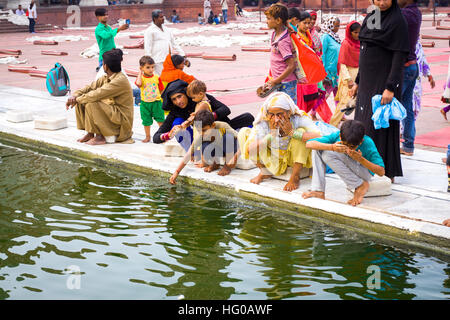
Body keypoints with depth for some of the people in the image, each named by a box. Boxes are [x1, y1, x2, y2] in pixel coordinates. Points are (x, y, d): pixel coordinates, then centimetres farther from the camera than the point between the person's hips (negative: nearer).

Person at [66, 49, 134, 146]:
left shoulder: (120, 80, -23)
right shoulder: (105, 78, 8)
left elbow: (97, 94, -28)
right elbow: (90, 87, 11)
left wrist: (77, 99, -17)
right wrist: (75, 96, -9)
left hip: (121, 119, -9)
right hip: (109, 113, 9)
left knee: (91, 104, -28)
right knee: (81, 103, 2)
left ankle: (100, 137, -15)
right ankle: (90, 134, 6)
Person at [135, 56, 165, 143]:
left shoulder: (156, 77, -1)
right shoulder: (141, 78, -5)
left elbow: (161, 90, 6)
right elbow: (138, 84, -29)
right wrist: (140, 73, -16)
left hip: (156, 102, 0)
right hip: (145, 103, 0)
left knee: (160, 120, 0)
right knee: (146, 121, 9)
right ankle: (147, 137, 24)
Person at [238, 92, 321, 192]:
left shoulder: (299, 119, -27)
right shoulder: (262, 123, -22)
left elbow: (319, 138, -43)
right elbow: (249, 150, -29)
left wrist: (292, 132, -40)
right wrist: (271, 135, -36)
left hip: (297, 159, -2)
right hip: (274, 162, 2)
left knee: (301, 131, -31)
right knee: (243, 133, -13)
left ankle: (295, 177, -16)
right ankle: (265, 171, 4)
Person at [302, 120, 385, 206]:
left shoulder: (368, 143, -27)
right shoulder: (337, 135, -20)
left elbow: (381, 172, -25)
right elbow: (309, 144, -27)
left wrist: (360, 159, -39)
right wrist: (332, 147, -43)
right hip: (346, 170, 5)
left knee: (328, 154, -26)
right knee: (318, 149, -16)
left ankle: (360, 186, -18)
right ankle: (318, 191, -18)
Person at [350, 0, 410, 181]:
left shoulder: (398, 21, -12)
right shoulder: (370, 18, 12)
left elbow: (400, 56, -16)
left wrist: (390, 87, -22)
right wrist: (358, 81, 18)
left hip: (384, 82, -8)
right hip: (367, 82, 8)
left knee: (379, 125, -6)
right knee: (363, 124, 12)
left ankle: (387, 173, 3)